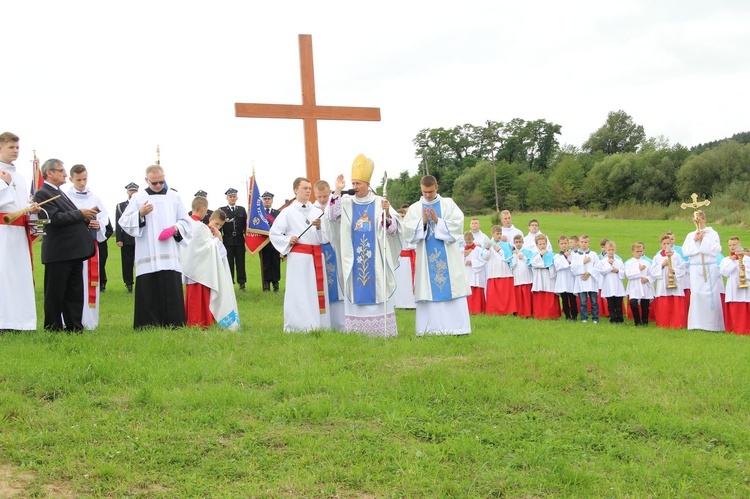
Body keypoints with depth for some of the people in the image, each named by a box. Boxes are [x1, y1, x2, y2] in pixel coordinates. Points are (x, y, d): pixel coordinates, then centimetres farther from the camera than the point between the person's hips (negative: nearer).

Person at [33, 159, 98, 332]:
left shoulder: (60, 193, 20)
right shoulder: (42, 194, -9)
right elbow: (55, 219, -21)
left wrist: (85, 218, 4)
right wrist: (80, 214, -14)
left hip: (74, 252, 9)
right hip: (58, 253, -9)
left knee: (75, 294, 10)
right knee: (55, 294, 1)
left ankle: (74, 328, 16)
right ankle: (53, 329, 8)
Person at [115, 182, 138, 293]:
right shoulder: (120, 206, 10)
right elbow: (118, 224, 4)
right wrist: (119, 239, -5)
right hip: (127, 241, 1)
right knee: (127, 263, 4)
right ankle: (129, 284, 12)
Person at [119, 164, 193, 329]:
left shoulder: (174, 197, 13)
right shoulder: (138, 198, 8)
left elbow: (186, 222, 13)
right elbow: (124, 223, 2)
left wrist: (177, 228, -8)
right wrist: (140, 215, -14)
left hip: (170, 256, 1)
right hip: (147, 257, -1)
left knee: (172, 291, -2)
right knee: (148, 292, -4)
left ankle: (173, 325, 4)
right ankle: (148, 325, 2)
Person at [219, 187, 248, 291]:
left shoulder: (242, 210, 12)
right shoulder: (222, 210, 5)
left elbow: (246, 224, 8)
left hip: (240, 240, 1)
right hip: (227, 241, -1)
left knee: (240, 262, 3)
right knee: (228, 263, 0)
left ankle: (242, 283, 8)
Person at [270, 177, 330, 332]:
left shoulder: (317, 212, 9)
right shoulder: (288, 212, 0)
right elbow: (273, 233, 3)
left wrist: (319, 227, -12)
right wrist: (288, 241, -10)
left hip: (317, 256, 4)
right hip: (298, 257, -4)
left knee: (317, 289, 5)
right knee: (299, 290, -3)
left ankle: (317, 324, 12)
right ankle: (298, 326, 3)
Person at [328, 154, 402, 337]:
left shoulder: (380, 202, 1)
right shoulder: (347, 203, 6)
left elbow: (393, 229, -3)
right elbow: (333, 216, -12)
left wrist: (386, 213, -21)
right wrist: (337, 191, -17)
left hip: (375, 257, -1)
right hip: (353, 257, 2)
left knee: (377, 290, 0)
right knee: (356, 291, 4)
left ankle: (380, 328, 5)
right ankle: (356, 328, 9)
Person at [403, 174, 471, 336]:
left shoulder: (448, 204, 6)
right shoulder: (414, 208, 8)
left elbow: (457, 225, -5)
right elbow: (408, 231, -1)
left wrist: (437, 221, -13)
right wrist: (422, 221, -14)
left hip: (448, 257, -1)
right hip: (426, 258, 1)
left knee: (452, 290, -3)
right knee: (427, 292, -2)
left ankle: (457, 327, -1)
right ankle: (429, 328, 2)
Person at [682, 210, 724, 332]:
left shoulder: (713, 234, 3)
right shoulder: (690, 235, 12)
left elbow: (716, 250, -10)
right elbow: (685, 251, 0)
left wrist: (703, 240, -11)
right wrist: (695, 240, -9)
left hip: (710, 269, -2)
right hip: (695, 270, 2)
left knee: (712, 296, -5)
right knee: (696, 294, -3)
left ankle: (713, 324, 1)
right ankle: (697, 323, 2)